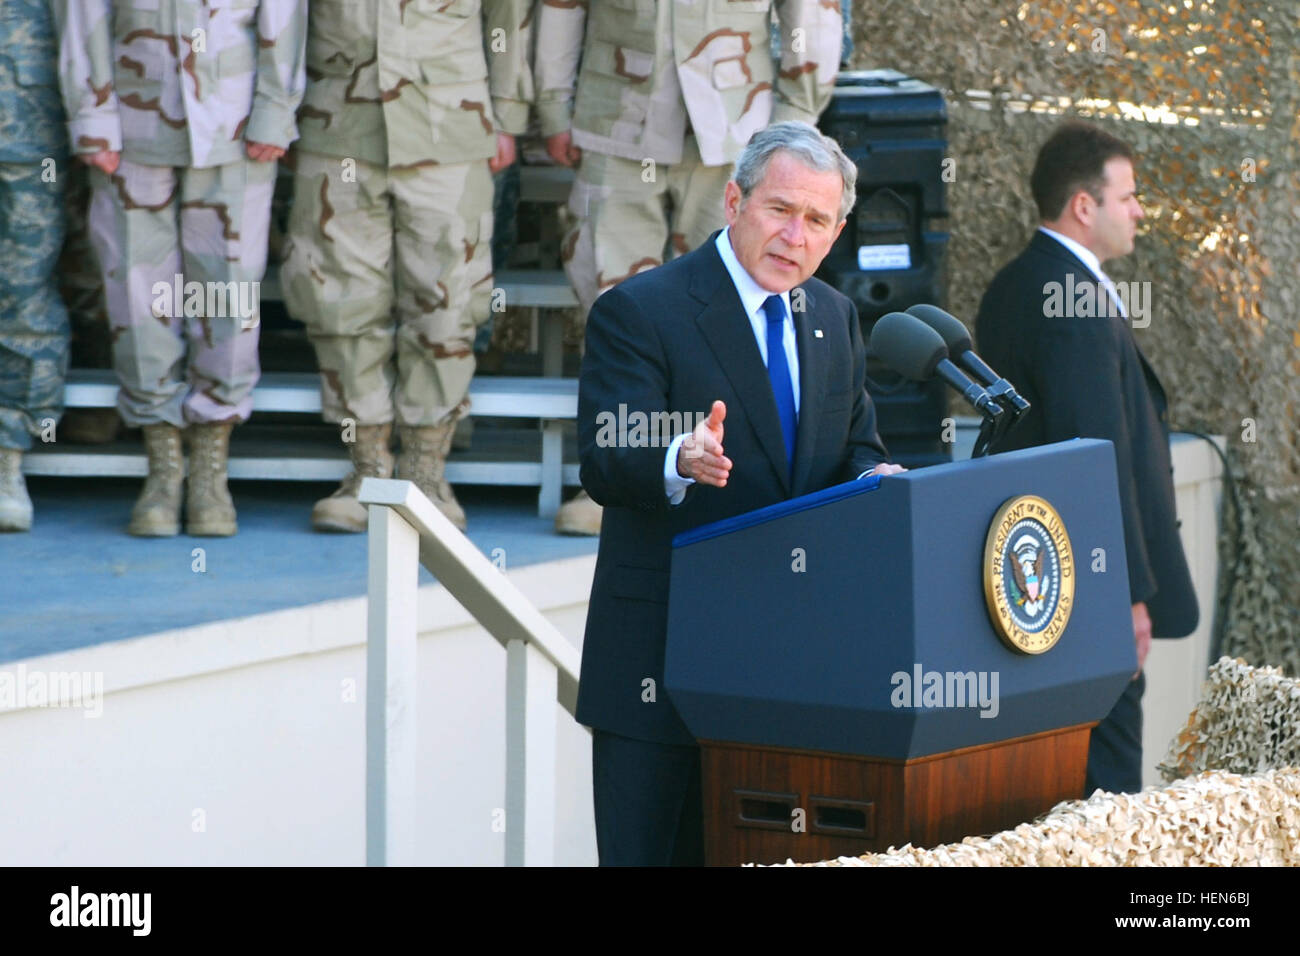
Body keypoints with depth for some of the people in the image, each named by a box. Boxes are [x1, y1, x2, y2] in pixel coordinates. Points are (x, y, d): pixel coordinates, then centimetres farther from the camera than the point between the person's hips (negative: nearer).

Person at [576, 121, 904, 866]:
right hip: (661, 658, -6)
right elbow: (604, 463, -18)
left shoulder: (833, 317, 13)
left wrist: (873, 479, -7)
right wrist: (680, 462, -41)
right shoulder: (639, 312, -9)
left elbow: (856, 450, 18)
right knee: (647, 852, -3)